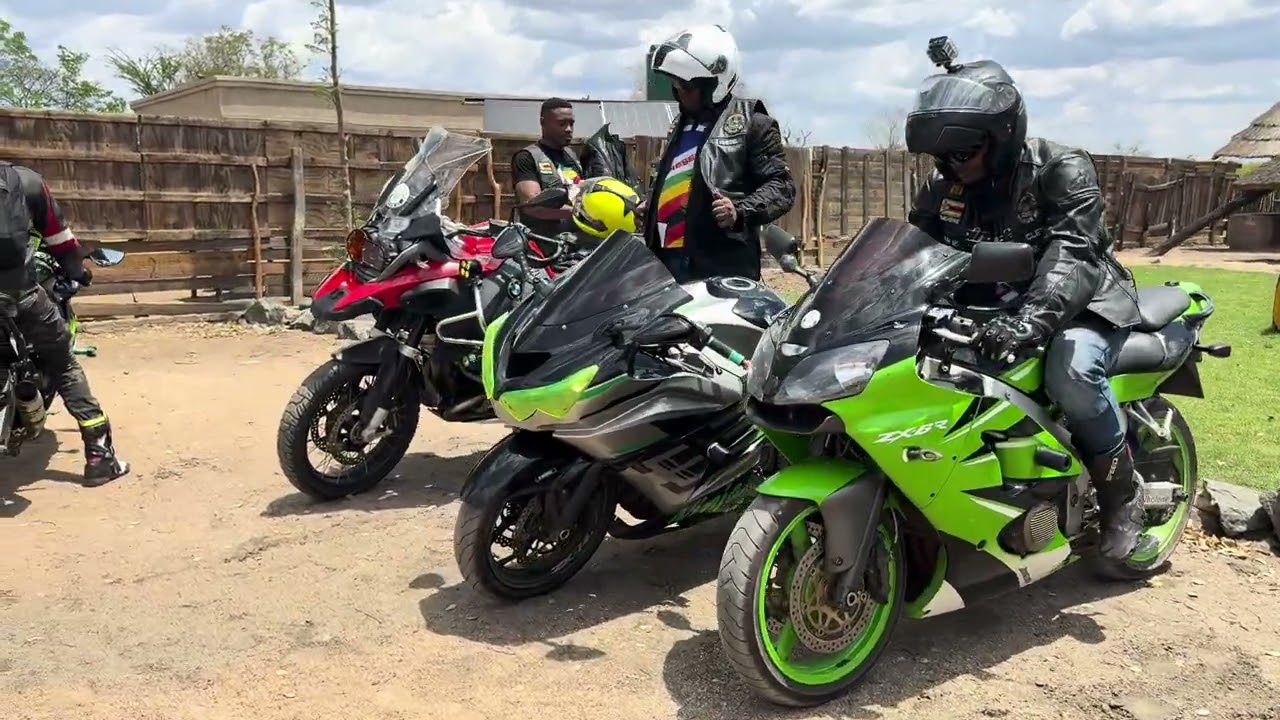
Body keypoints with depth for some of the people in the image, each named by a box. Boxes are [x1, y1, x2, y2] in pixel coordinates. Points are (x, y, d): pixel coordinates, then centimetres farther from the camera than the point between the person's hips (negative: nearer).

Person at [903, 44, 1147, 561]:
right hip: (988, 308, 6)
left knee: (1070, 372, -39)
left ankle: (1121, 490, -11)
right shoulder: (945, 186, 0)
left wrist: (1031, 320, -53)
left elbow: (1073, 254, -34)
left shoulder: (1061, 170, -18)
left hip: (1081, 303, -6)